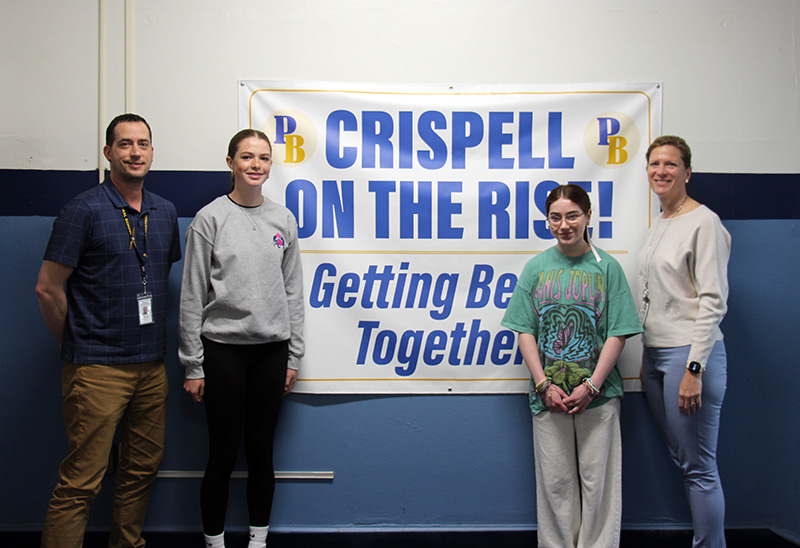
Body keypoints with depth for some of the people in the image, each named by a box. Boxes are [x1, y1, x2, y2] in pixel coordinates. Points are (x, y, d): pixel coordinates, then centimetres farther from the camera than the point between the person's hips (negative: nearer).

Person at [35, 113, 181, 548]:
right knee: (80, 483, -3)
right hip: (98, 368, -6)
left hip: (151, 365, 6)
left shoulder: (164, 212, 10)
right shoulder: (84, 210, -8)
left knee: (143, 468, 15)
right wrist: (77, 345, 2)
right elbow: (47, 288, -7)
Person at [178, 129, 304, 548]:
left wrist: (293, 356, 7)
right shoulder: (210, 219, -3)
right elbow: (192, 295, -3)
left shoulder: (283, 220, 8)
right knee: (222, 455, 4)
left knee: (261, 452, 11)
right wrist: (193, 364, -5)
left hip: (271, 349, 3)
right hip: (223, 348, -3)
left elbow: (293, 291, 10)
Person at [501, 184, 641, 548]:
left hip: (598, 394, -1)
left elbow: (617, 334, -2)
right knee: (555, 480, 7)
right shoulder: (537, 267, 5)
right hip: (549, 394, 1)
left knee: (597, 479, 4)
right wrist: (544, 385, -7)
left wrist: (590, 386, -11)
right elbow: (525, 331, 2)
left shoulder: (607, 268, 1)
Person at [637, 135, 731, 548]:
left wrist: (694, 368, -20)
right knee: (682, 460, 14)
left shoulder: (704, 222, -9)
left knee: (699, 467, -4)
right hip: (655, 353, 9)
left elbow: (713, 301, -15)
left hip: (690, 353, -8)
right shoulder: (657, 225, 16)